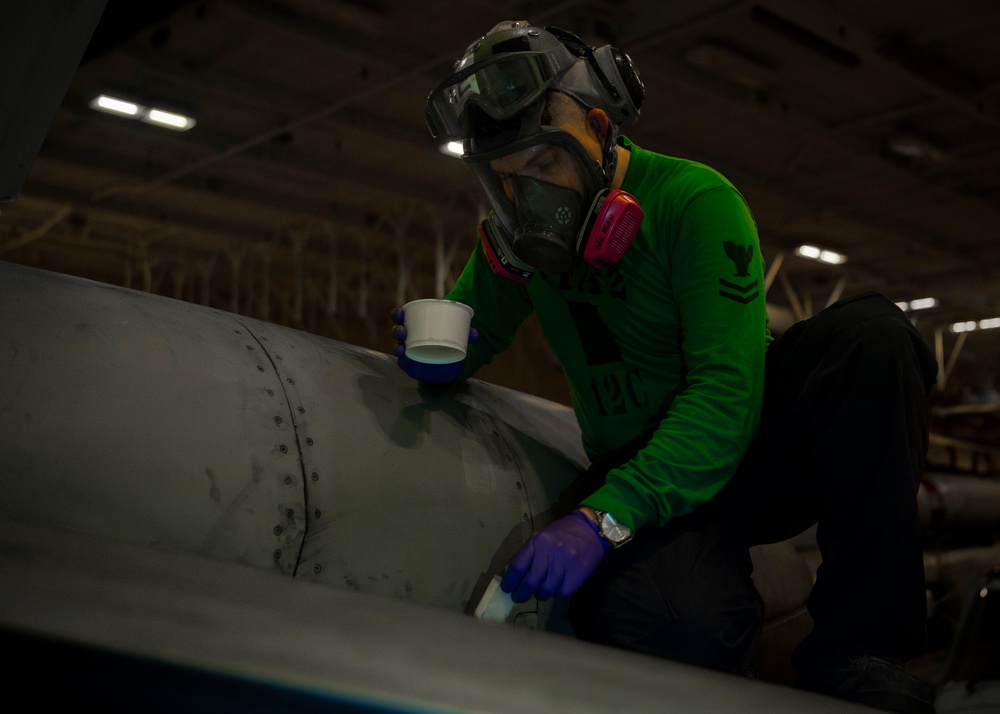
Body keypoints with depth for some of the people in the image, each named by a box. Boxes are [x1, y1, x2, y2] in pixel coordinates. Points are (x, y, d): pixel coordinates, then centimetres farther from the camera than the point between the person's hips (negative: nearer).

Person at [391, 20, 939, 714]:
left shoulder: (694, 201, -16)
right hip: (638, 469, 1)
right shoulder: (523, 237, 2)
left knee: (870, 332, -34)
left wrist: (608, 515, -38)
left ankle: (857, 651, -28)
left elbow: (726, 390, -26)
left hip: (742, 445, -1)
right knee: (674, 624, -38)